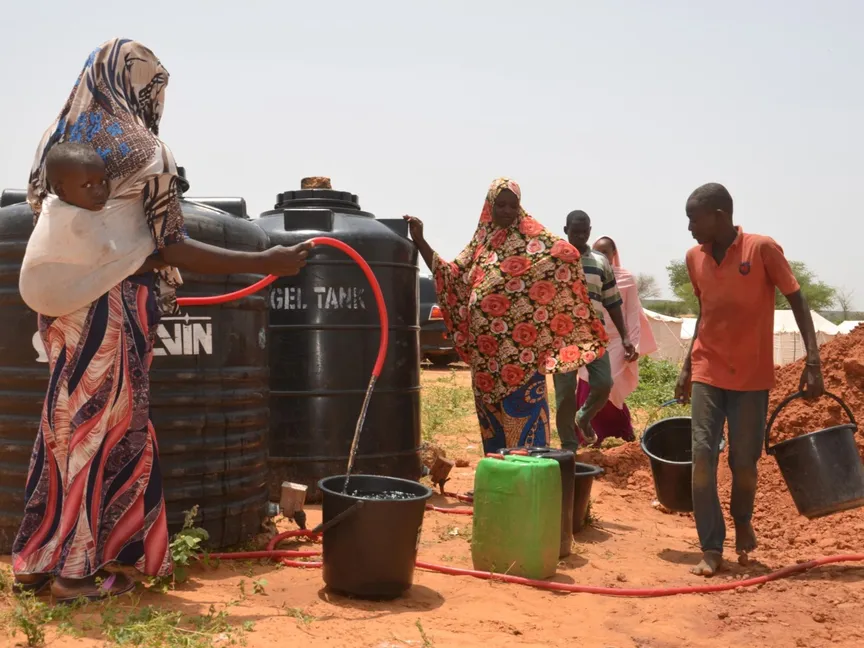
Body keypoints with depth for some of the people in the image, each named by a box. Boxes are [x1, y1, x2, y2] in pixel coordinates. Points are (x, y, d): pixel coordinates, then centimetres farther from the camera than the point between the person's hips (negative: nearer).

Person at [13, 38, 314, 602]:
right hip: (112, 308, -7)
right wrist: (265, 263, -11)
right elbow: (173, 251, -13)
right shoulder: (142, 150, -10)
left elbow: (41, 209, 17)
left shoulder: (58, 139, 11)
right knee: (108, 432, 4)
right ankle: (78, 570, 12)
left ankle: (40, 559, 25)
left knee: (66, 427, 16)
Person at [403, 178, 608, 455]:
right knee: (491, 408, 11)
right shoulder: (481, 242, 14)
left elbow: (565, 254, -11)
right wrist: (419, 240, 12)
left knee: (523, 404, -8)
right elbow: (450, 276, 16)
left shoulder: (531, 237, -1)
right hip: (487, 348, 5)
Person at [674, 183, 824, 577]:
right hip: (707, 373, 3)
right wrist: (687, 367, 18)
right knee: (702, 457, -6)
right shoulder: (694, 257, 3)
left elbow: (797, 301, -8)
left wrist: (813, 361, -16)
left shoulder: (762, 249, -10)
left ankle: (742, 521, 35)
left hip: (752, 376, -3)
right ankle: (711, 549, 3)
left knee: (744, 461, 4)